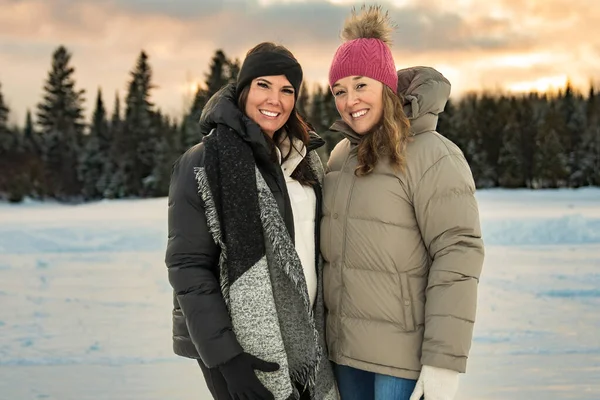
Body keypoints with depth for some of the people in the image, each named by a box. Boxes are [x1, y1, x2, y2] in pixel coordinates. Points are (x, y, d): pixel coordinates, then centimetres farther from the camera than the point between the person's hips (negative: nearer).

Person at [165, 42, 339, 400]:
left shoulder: (305, 158, 8)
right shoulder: (204, 164, -10)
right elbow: (189, 268, -13)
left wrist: (324, 327, 12)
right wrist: (225, 356, -18)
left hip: (305, 339, 6)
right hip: (246, 348, -5)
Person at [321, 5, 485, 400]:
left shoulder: (433, 156, -15)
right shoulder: (342, 153, 8)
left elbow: (458, 257, -19)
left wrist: (444, 363, -22)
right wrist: (323, 328, 17)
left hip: (404, 350, -6)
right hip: (346, 346, 7)